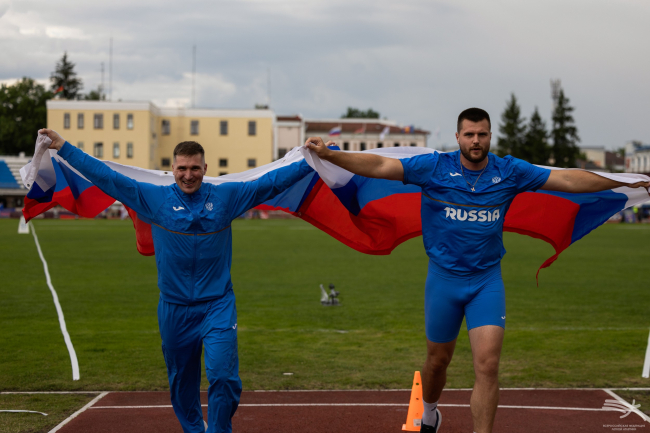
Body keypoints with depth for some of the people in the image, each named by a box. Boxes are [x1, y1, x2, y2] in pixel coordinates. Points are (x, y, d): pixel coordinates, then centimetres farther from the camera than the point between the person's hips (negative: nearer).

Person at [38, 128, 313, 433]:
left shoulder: (225, 197, 0)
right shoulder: (154, 198, -1)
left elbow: (271, 182, 1)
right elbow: (105, 177, -1)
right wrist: (62, 147, -3)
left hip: (218, 305, -1)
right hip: (174, 310, 1)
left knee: (222, 376, -14)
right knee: (182, 381, 13)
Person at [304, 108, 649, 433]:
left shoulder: (509, 172, -1)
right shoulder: (434, 168, -7)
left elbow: (569, 180, 3)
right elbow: (380, 166, -12)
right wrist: (329, 155, -22)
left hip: (487, 281, 0)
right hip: (443, 279, 0)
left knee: (487, 365, -12)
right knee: (438, 361, 15)